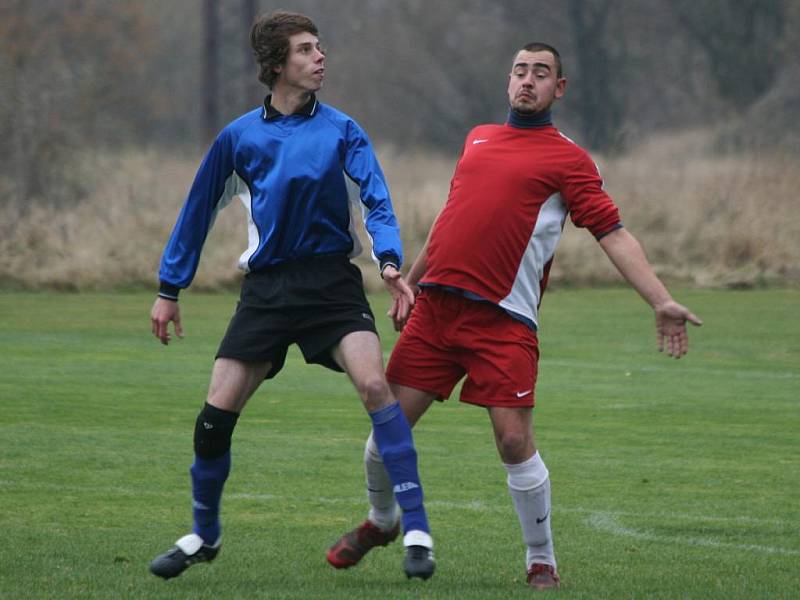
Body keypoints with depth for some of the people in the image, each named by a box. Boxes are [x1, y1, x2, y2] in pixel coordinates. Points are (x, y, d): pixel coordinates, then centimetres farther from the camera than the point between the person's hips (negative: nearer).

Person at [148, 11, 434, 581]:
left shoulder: (340, 130, 2)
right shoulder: (239, 137, 6)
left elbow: (376, 198, -7)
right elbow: (198, 213, 16)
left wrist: (390, 262, -25)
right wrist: (169, 290, 16)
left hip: (331, 281, -2)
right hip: (266, 287, 2)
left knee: (375, 385, -23)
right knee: (216, 413, -3)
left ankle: (416, 530, -20)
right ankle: (204, 535, 20)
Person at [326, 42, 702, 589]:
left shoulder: (568, 160, 2)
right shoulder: (478, 139, 18)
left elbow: (613, 232, -6)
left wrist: (661, 301, -16)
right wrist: (411, 282, 32)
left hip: (503, 319, -5)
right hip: (435, 307, 5)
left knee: (515, 441, -12)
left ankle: (542, 561, 4)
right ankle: (380, 521, 31)